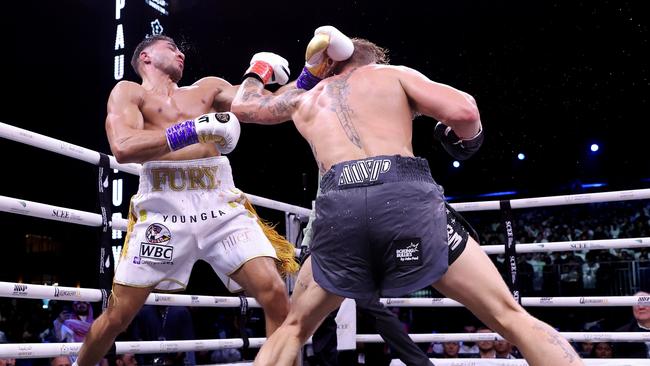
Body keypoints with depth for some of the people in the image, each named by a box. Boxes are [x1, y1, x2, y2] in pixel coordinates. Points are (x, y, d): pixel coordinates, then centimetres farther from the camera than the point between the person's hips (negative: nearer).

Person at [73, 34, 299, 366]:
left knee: (275, 295, -13)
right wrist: (195, 129, -14)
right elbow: (123, 148, -8)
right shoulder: (128, 92, 13)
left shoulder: (208, 88, 25)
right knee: (118, 314, 3)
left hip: (222, 205, 3)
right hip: (163, 207, -2)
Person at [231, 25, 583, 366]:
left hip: (339, 209, 2)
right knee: (510, 317, 7)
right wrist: (468, 139, 29)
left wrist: (257, 73, 71)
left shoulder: (306, 97, 34)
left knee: (293, 328, 26)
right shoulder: (394, 74, 25)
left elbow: (242, 105, 51)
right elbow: (464, 110, 7)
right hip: (406, 196, -2)